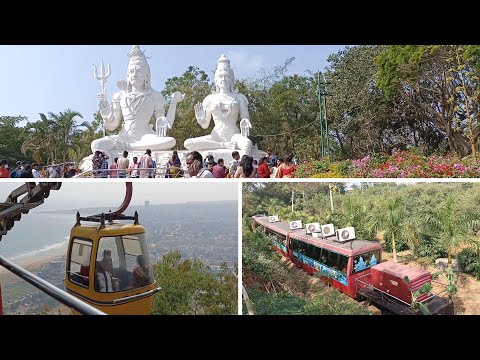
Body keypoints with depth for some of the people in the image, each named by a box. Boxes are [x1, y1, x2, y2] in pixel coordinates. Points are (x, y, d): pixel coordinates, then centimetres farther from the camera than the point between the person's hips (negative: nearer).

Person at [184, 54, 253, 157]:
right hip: (216, 136, 2)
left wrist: (245, 122, -15)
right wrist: (200, 117, -7)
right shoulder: (211, 98, 15)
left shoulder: (238, 97, 13)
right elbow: (205, 125, 16)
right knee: (188, 143, -23)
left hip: (233, 134, -2)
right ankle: (226, 145, -21)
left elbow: (245, 118, 10)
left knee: (248, 144, -37)